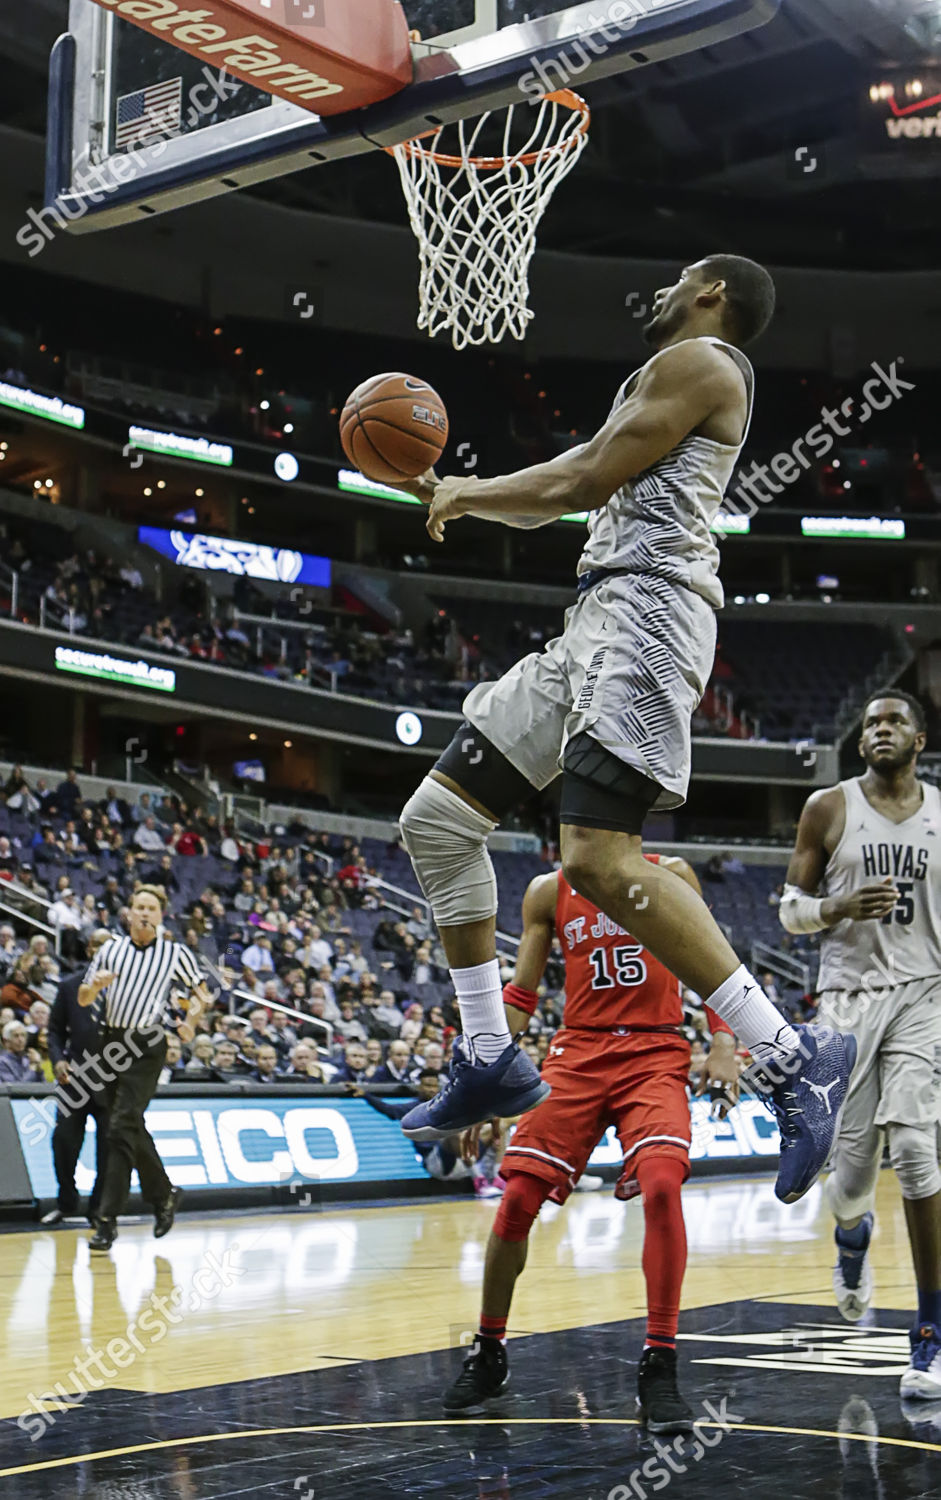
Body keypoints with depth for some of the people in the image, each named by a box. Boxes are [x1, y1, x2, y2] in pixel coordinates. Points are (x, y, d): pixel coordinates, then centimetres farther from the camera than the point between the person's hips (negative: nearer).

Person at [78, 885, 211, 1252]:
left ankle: (108, 1221, -13)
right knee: (133, 1129, 12)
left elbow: (201, 993, 11)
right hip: (111, 1042, 5)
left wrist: (189, 1021, -7)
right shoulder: (111, 949, 9)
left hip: (146, 1048, -4)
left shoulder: (176, 954, 1)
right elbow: (83, 999, 11)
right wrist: (95, 986, -12)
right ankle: (163, 1193, 32)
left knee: (122, 1129, -14)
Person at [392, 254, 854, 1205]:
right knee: (437, 816, 6)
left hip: (648, 603, -10)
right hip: (597, 622, 10)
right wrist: (449, 492, 26)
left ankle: (791, 1058, -22)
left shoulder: (699, 361, -1)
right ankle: (490, 1060, 10)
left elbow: (583, 480, -8)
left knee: (598, 858, -26)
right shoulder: (674, 379, 30)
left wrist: (467, 493, 6)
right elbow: (559, 499, 31)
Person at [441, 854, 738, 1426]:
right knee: (517, 1198, -6)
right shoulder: (548, 891, 10)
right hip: (578, 1052, 2)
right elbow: (520, 996, 13)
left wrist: (724, 1045, -6)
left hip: (656, 1055, -2)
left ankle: (659, 1370, -18)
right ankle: (488, 1353, 17)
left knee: (662, 1184, -26)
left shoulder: (670, 875, 6)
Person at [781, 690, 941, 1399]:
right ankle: (853, 1236, 41)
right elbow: (790, 907, 4)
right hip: (848, 996, 0)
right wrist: (838, 907, -16)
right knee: (853, 1168, 0)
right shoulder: (829, 808, 2)